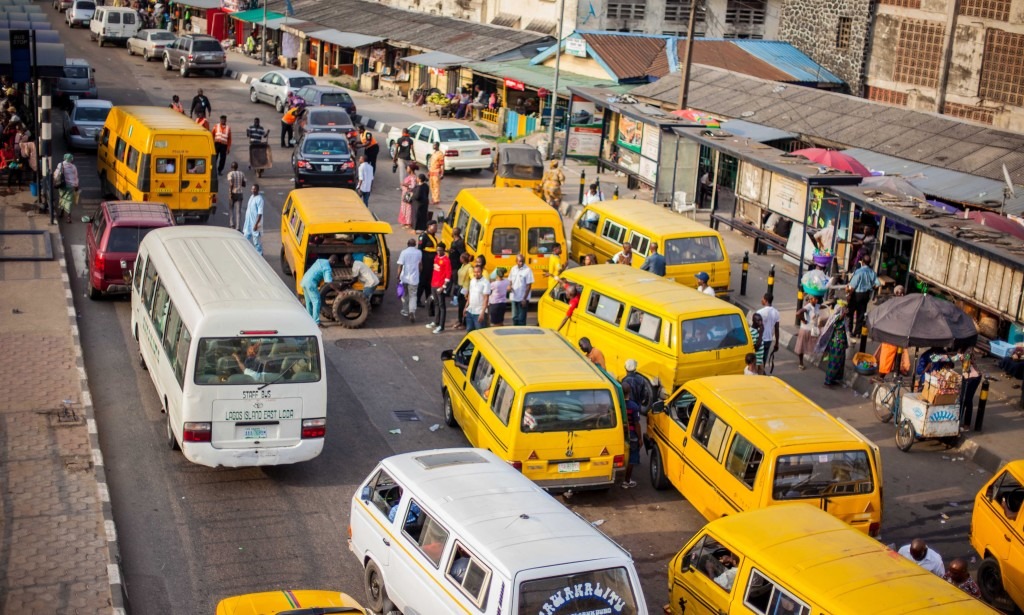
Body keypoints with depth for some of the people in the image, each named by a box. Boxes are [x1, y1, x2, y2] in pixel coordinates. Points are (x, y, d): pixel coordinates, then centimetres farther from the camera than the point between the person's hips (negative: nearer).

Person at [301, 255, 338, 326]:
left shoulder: (320, 261, 15)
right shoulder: (328, 268, -11)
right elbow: (329, 282, -21)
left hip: (304, 280, 9)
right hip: (311, 283, -9)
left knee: (309, 302, 20)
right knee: (317, 302, -7)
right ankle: (316, 322, -11)